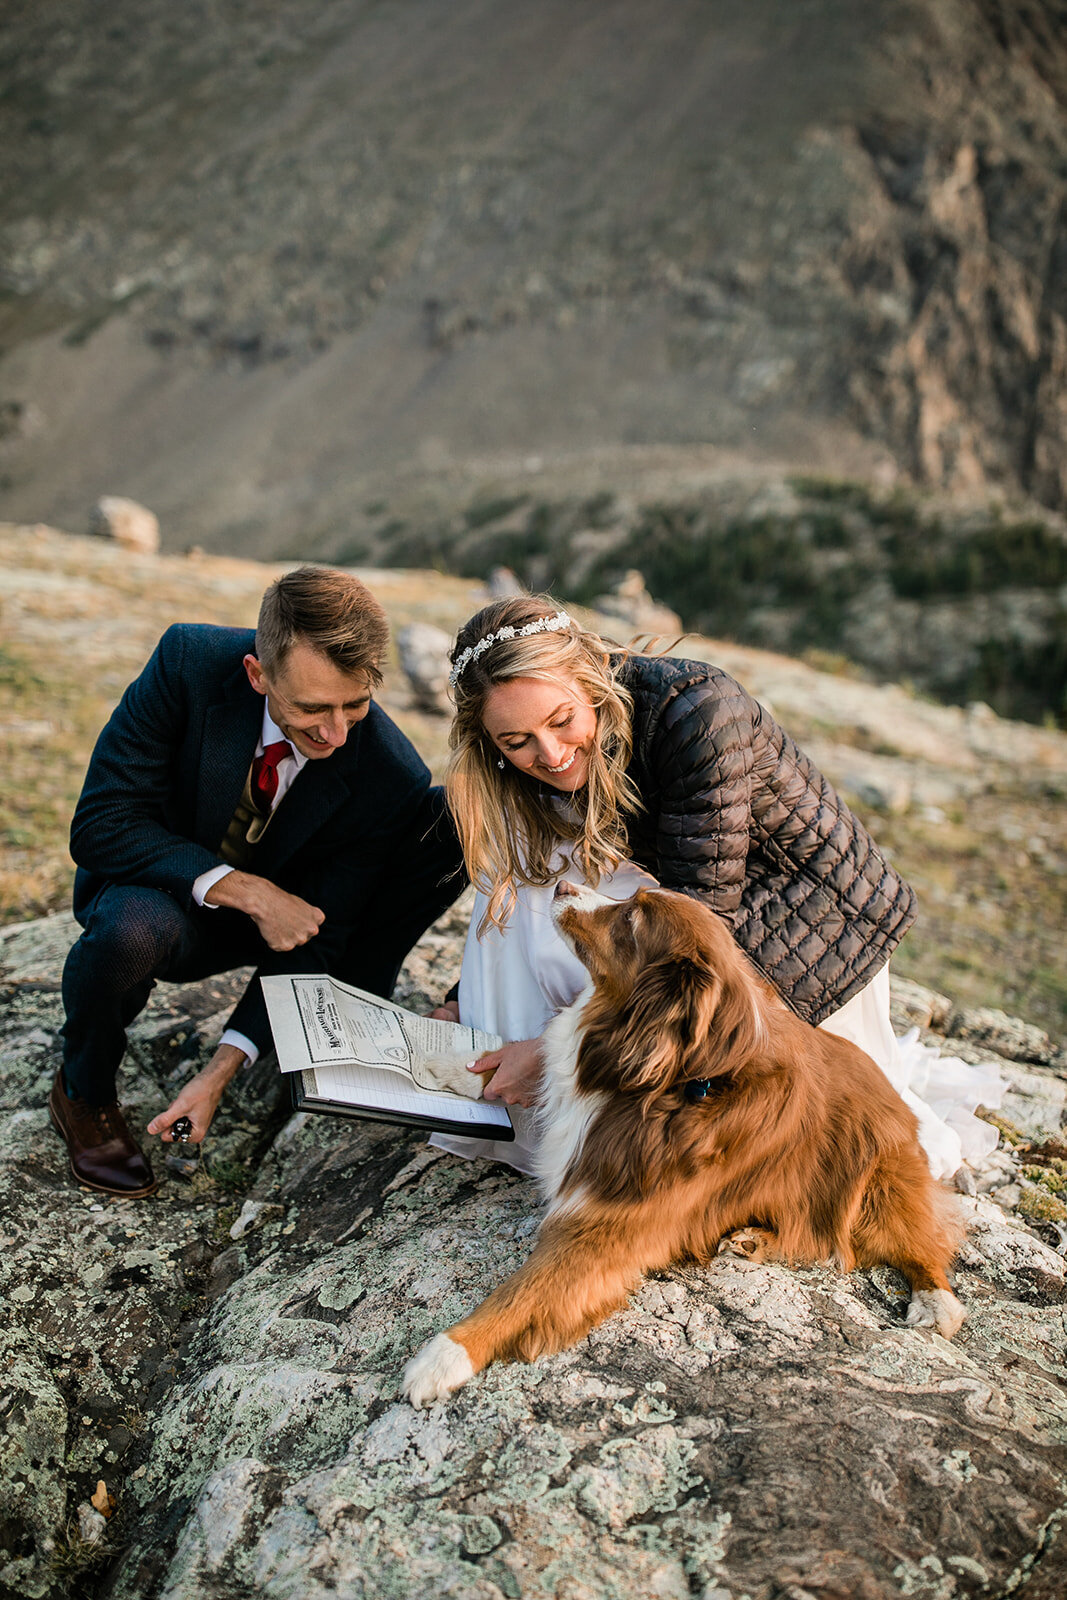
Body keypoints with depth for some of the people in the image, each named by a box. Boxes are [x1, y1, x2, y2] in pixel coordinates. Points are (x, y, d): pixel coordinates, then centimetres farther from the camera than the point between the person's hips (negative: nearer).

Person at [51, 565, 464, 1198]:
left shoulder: (392, 777, -27)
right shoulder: (190, 662, -28)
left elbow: (311, 941, -19)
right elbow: (100, 825, -25)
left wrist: (221, 1069, -29)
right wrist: (245, 891, -36)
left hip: (278, 905, 1)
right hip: (161, 890, -1)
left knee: (447, 824, -20)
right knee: (133, 929, -39)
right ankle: (85, 1093, -6)